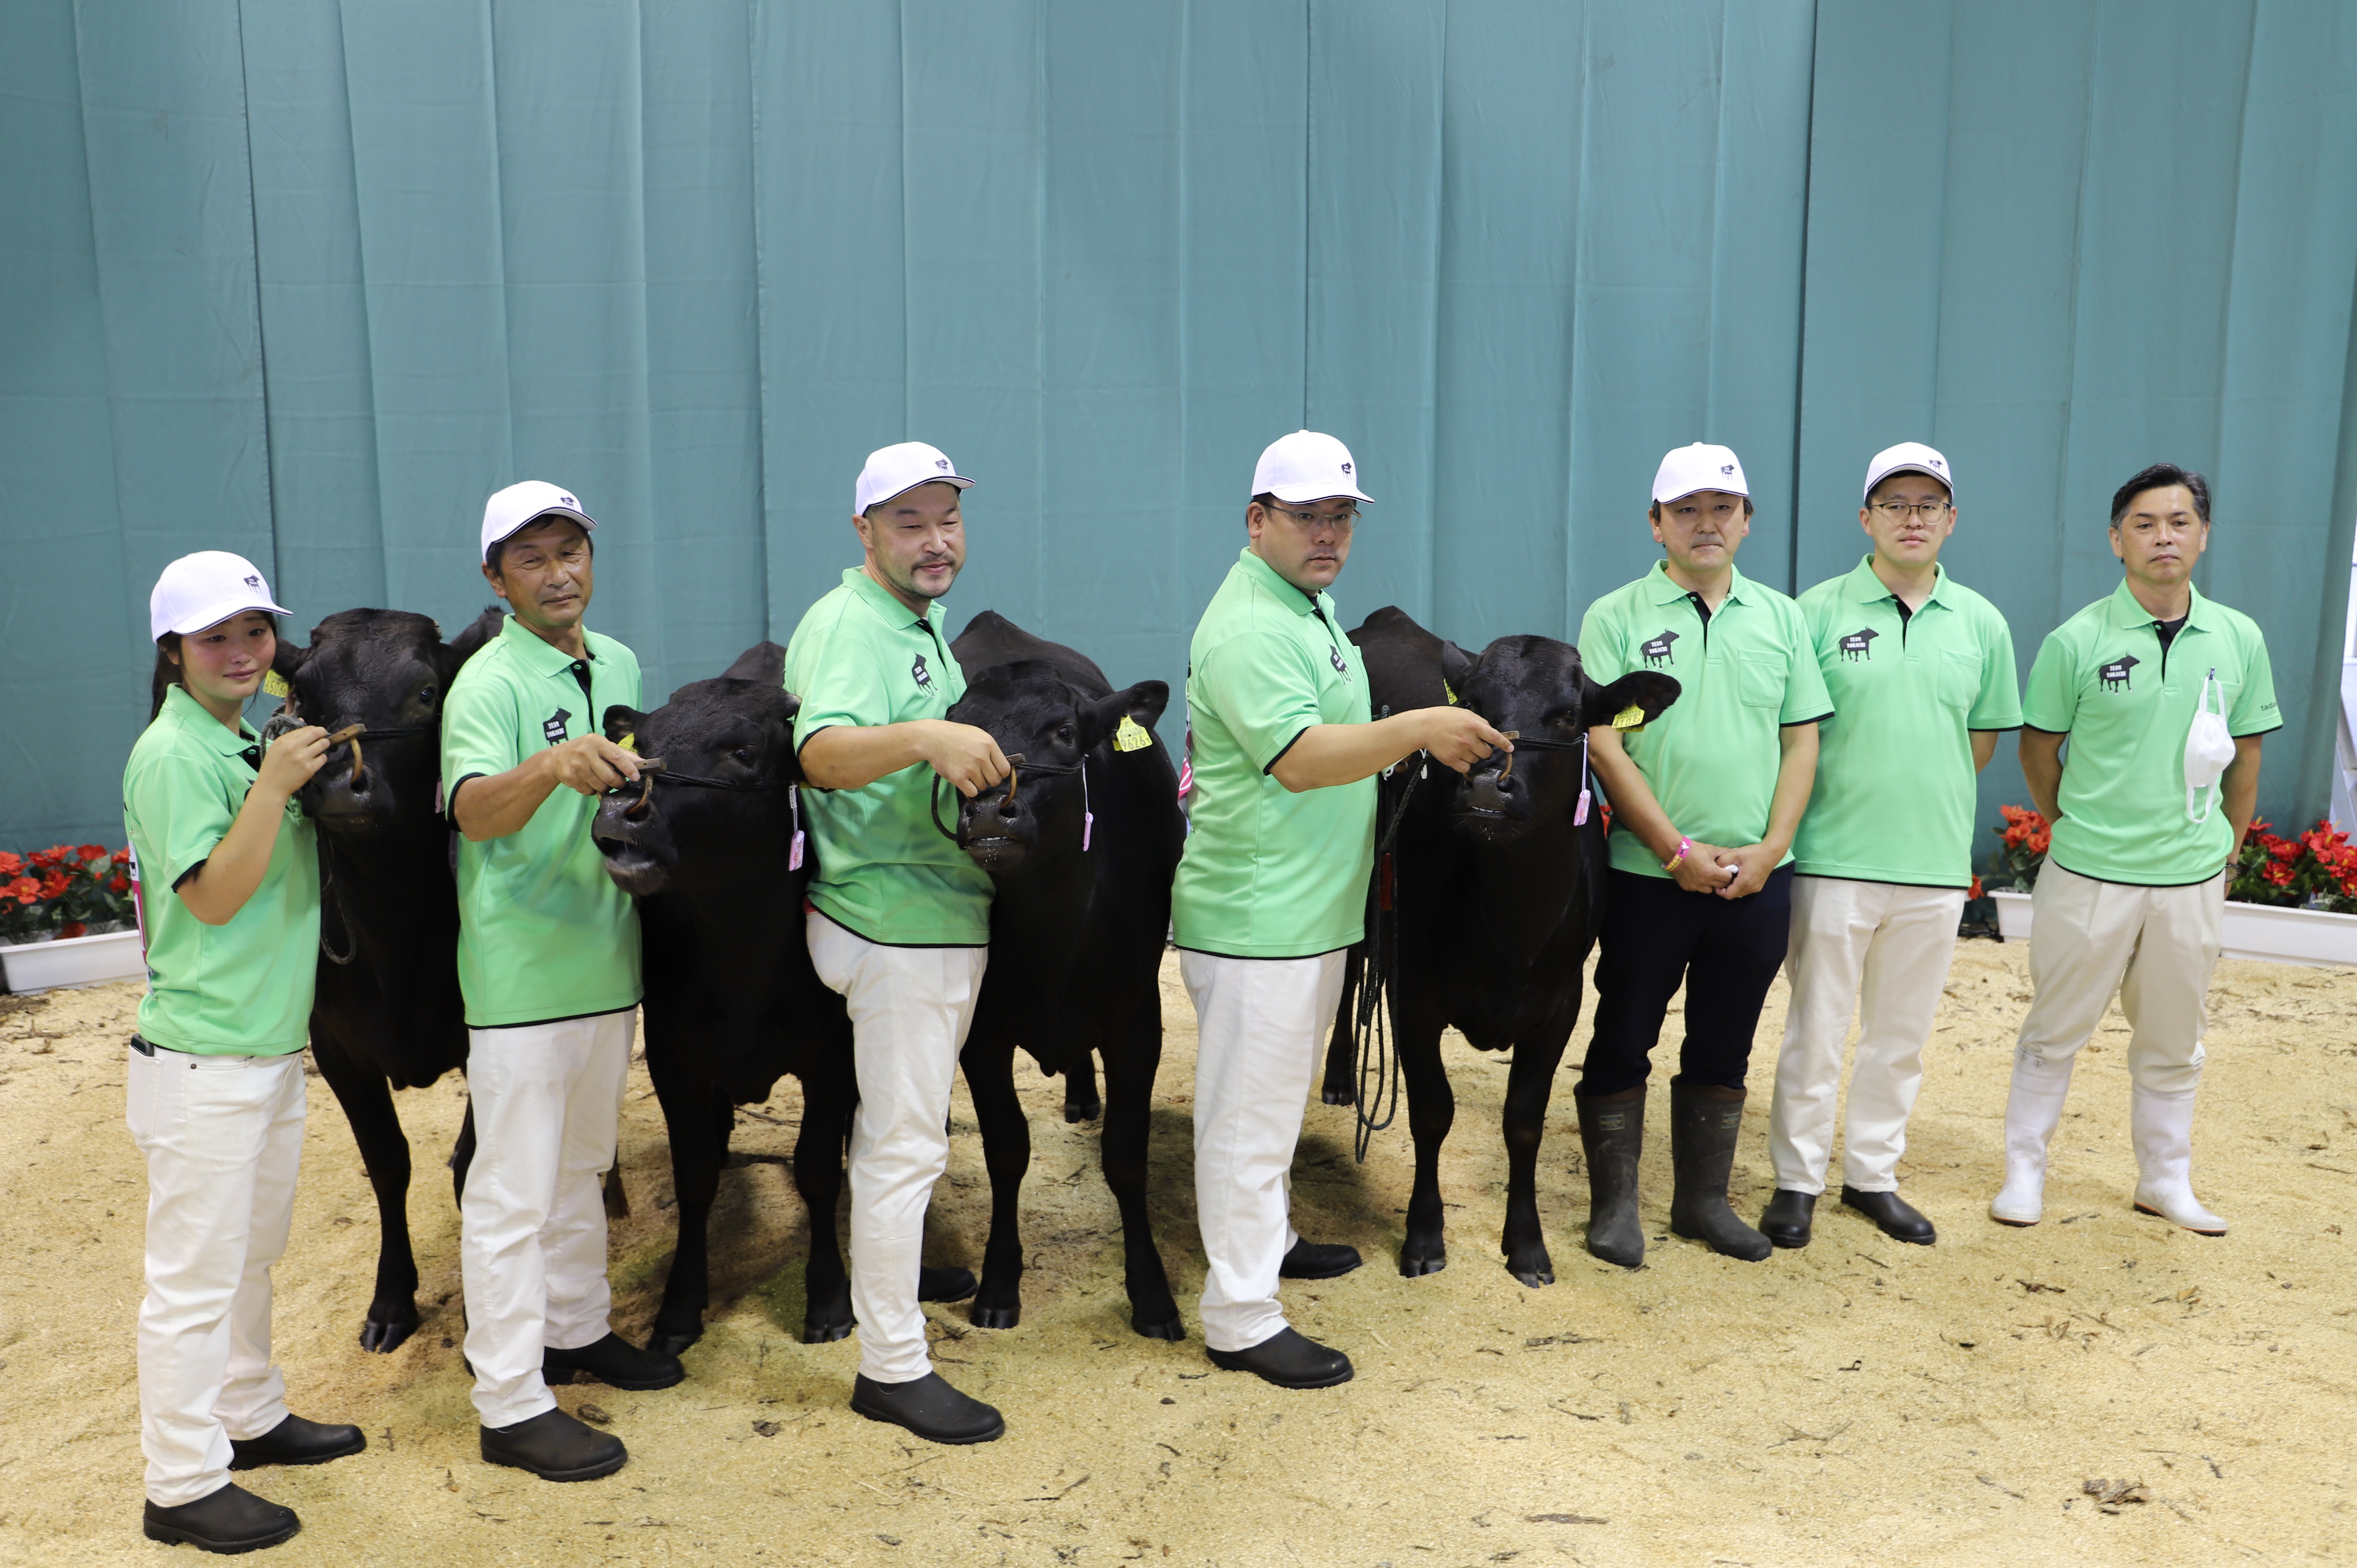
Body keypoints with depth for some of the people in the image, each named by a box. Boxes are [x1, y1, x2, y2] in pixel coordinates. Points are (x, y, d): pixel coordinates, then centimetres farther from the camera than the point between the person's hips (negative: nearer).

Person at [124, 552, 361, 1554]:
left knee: (253, 1251, 22)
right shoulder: (173, 754, -16)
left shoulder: (247, 741, 11)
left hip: (271, 1043, 9)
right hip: (202, 1058, -9)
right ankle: (184, 1487, 11)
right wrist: (275, 784, -24)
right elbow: (216, 897, -21)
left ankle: (250, 1419, 37)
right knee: (196, 1274, 0)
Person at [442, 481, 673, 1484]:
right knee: (514, 1192, -1)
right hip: (521, 975, -7)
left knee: (582, 1164, 21)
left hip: (606, 957, 8)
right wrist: (550, 768, -49)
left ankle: (577, 1331, 38)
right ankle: (511, 1405, 9)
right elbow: (474, 810, -33)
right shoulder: (488, 684, -14)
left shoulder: (619, 665, 9)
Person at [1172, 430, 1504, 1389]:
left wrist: (1424, 736, 20)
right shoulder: (1248, 630, -20)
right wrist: (1419, 727, -34)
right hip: (1256, 920, -10)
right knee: (1247, 1115, -2)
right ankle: (1241, 1321, 7)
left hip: (1308, 909, 11)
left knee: (1274, 1101, 24)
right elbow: (1299, 761, -29)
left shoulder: (1306, 606, 15)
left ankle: (1264, 1242, 41)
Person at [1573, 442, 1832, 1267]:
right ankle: (1614, 1203, 18)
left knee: (1723, 1047, 13)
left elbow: (1802, 740, 8)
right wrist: (1679, 850, -13)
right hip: (1649, 874, -3)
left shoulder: (1781, 617, 10)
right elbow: (1605, 746, -9)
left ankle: (1703, 1199, 26)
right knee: (1623, 1042, 4)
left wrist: (1770, 848, -5)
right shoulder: (1614, 618, -2)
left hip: (1757, 879, 3)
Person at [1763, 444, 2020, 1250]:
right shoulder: (1819, 610, -3)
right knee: (1816, 1030, 3)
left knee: (1902, 1034, 13)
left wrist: (1922, 792, 6)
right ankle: (1797, 1179, 17)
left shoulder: (1981, 623, 7)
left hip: (1936, 863, 3)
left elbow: (1983, 737, 15)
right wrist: (1852, 793, -3)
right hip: (1834, 858, -3)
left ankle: (1872, 1174, 27)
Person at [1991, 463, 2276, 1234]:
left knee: (2173, 1045, 15)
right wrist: (2076, 831, 7)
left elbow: (2246, 755, 10)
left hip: (2192, 881, 3)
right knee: (2054, 1032, 8)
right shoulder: (2077, 641, -8)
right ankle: (2024, 1170, 20)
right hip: (2088, 878, -3)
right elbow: (2038, 750, 2)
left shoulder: (2240, 639, 1)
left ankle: (2166, 1180, 30)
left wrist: (2225, 850, 11)